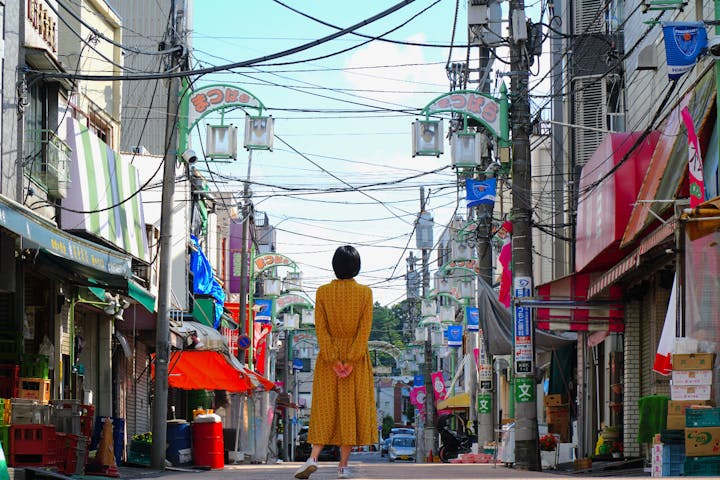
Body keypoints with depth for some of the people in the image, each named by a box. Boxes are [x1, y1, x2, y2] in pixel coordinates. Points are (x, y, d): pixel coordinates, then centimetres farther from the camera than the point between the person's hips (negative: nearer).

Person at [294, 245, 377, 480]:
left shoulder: (323, 292, -2)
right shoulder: (365, 292, -4)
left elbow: (321, 328, -7)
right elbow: (365, 329, -9)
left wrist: (334, 360, -8)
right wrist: (351, 361, -11)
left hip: (328, 357, 1)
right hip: (357, 357, -1)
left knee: (325, 407, 5)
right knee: (351, 408, 4)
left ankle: (314, 457, -12)